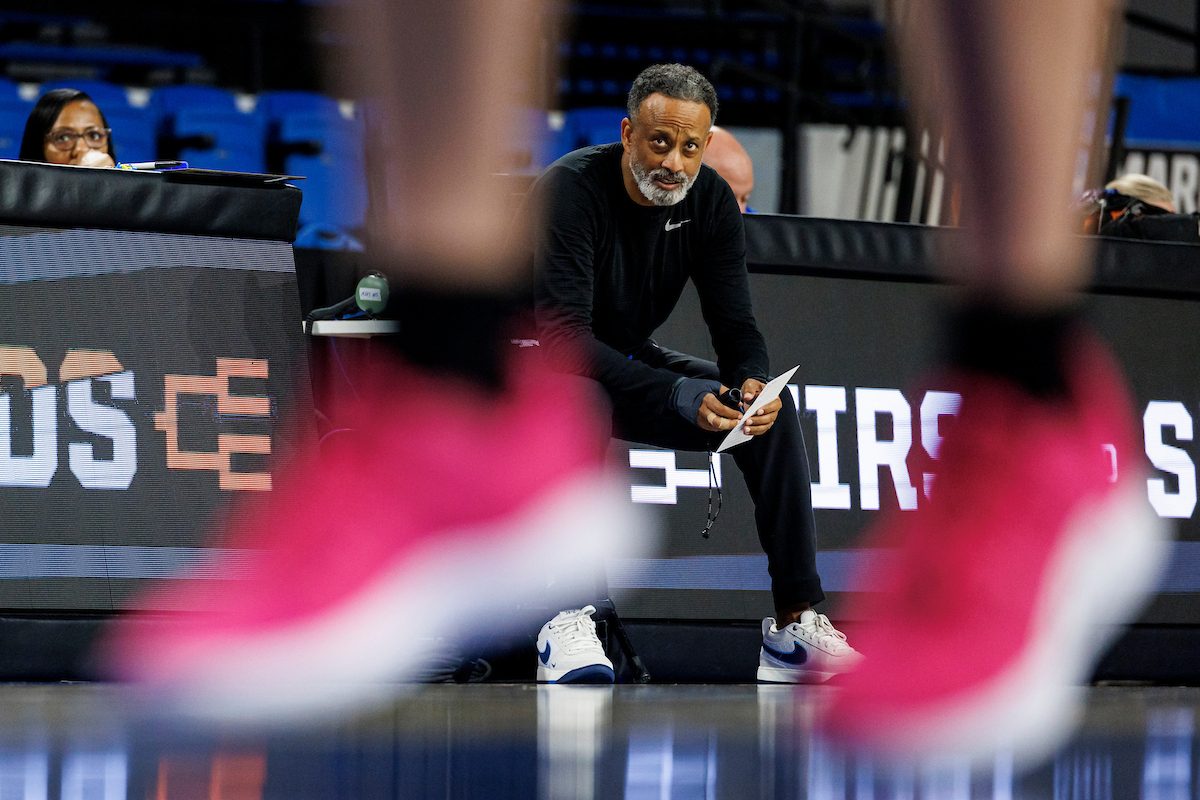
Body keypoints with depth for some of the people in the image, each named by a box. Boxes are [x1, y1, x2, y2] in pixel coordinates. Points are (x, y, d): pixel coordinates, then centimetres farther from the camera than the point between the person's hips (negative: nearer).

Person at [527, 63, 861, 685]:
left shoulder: (710, 202, -8)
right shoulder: (569, 190, -27)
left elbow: (735, 324, -8)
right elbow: (562, 334, -35)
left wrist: (752, 383, -33)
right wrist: (676, 395, -45)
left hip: (634, 360, 6)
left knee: (774, 407, -13)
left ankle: (794, 626, -15)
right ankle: (564, 627, -42)